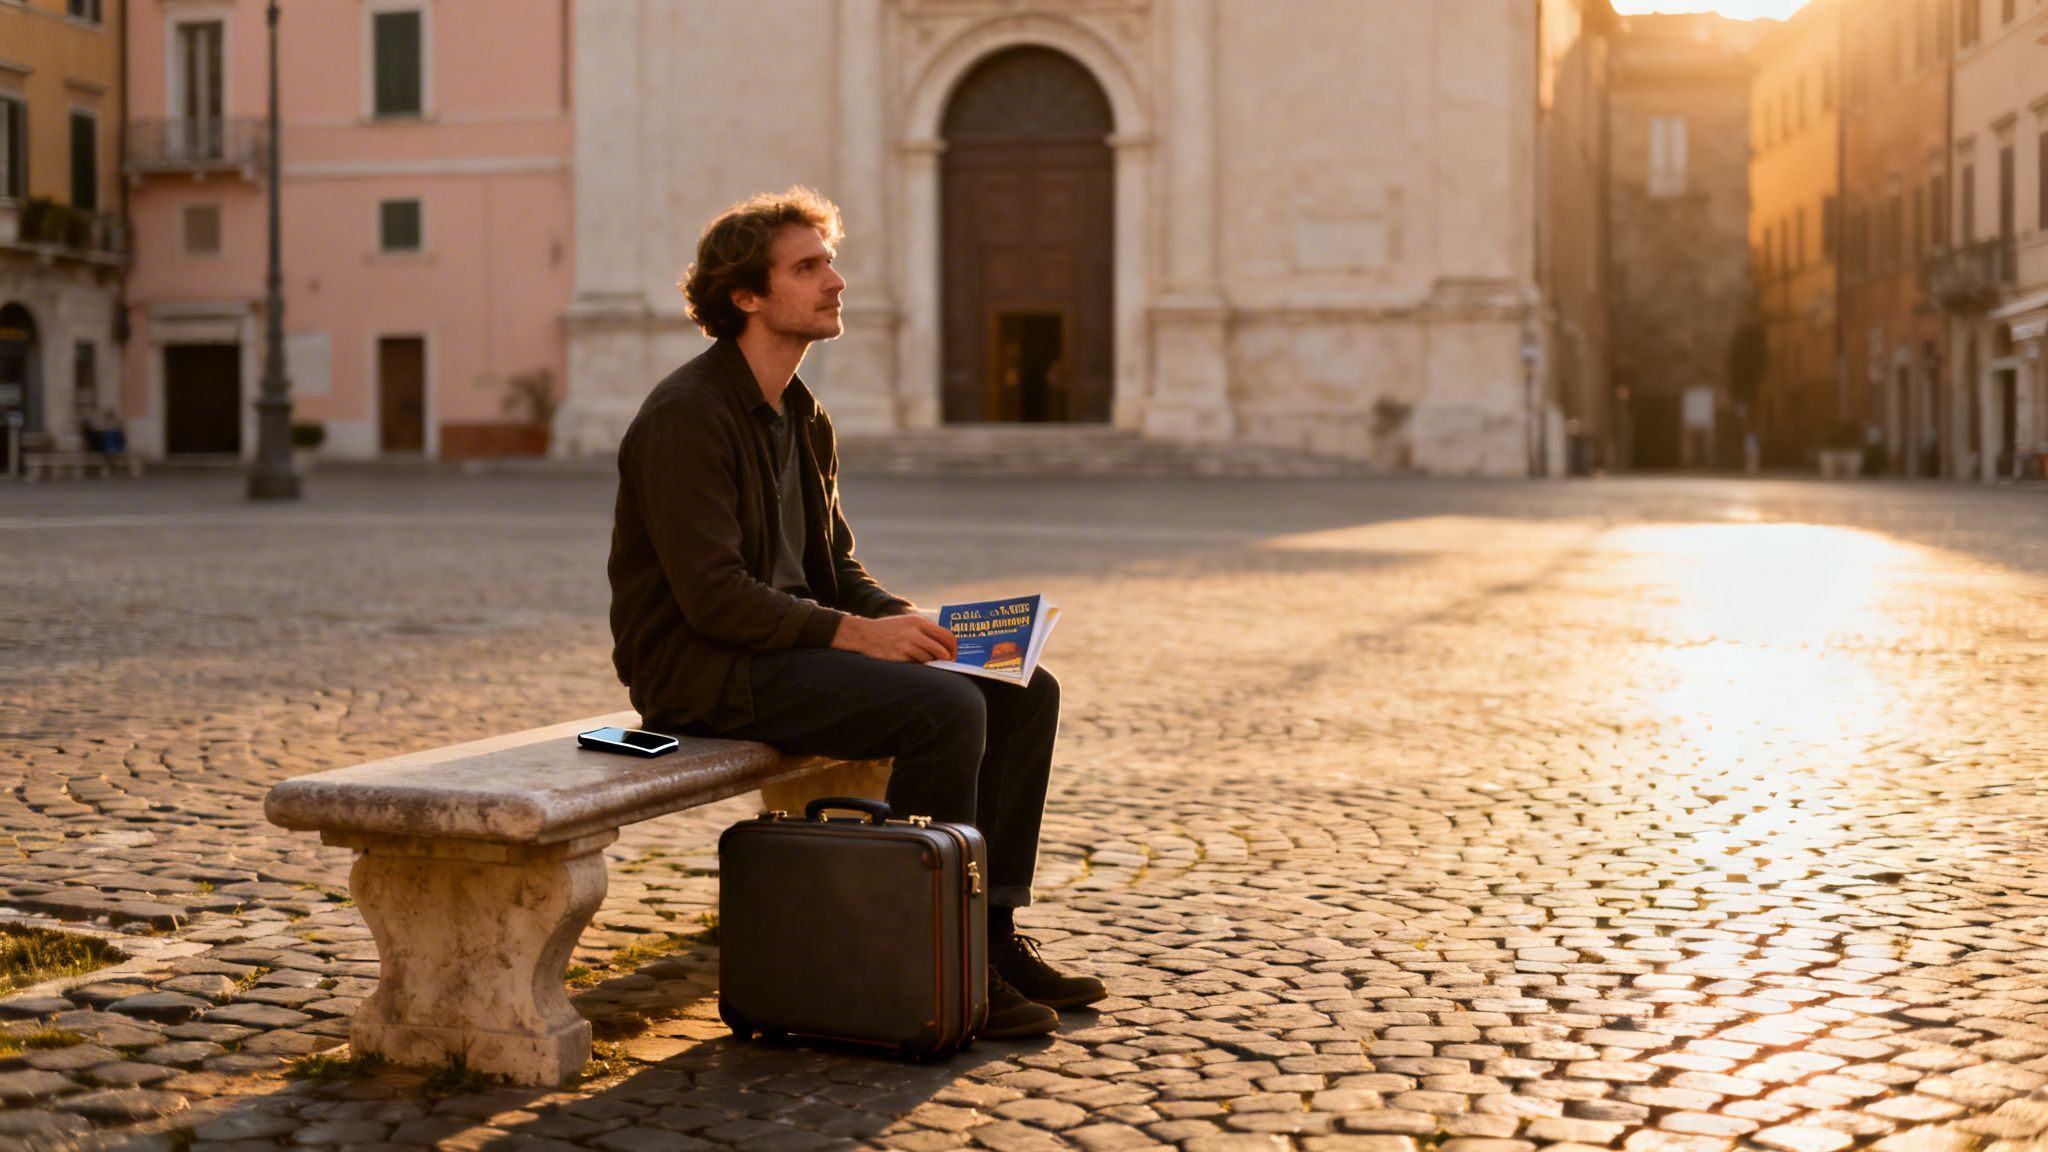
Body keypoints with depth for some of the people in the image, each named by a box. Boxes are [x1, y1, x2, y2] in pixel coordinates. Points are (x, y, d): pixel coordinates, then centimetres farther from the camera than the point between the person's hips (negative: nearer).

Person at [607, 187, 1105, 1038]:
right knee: (946, 707, -27)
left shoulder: (805, 421, 15)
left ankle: (992, 929, 2)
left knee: (1025, 691, -3)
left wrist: (908, 618, -3)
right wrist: (857, 633, -24)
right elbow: (712, 595, -22)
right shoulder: (686, 416, -15)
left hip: (792, 645, 9)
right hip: (704, 670, -9)